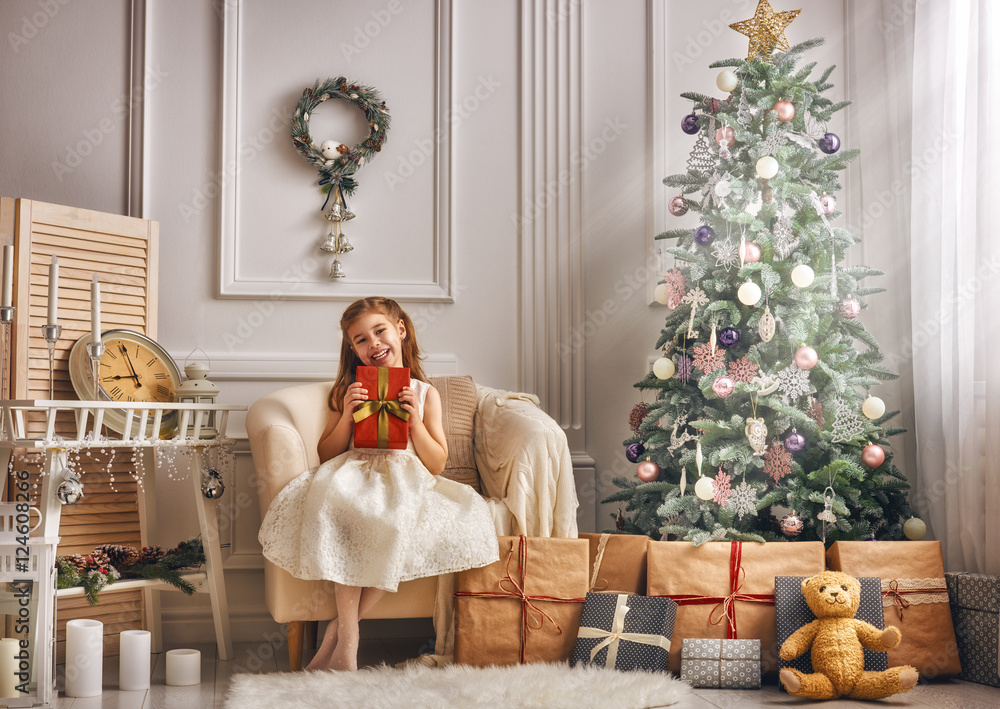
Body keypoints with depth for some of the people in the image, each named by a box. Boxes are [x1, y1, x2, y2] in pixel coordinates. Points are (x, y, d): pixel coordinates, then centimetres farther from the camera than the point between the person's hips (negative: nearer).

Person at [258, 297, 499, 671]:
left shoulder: (426, 394, 12)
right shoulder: (348, 390, 15)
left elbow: (436, 464, 7)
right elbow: (326, 457, 11)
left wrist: (414, 419, -7)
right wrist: (347, 416, -4)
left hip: (406, 481, 0)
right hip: (354, 476, 0)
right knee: (333, 501, -37)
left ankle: (340, 628, -24)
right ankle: (348, 638, -32)